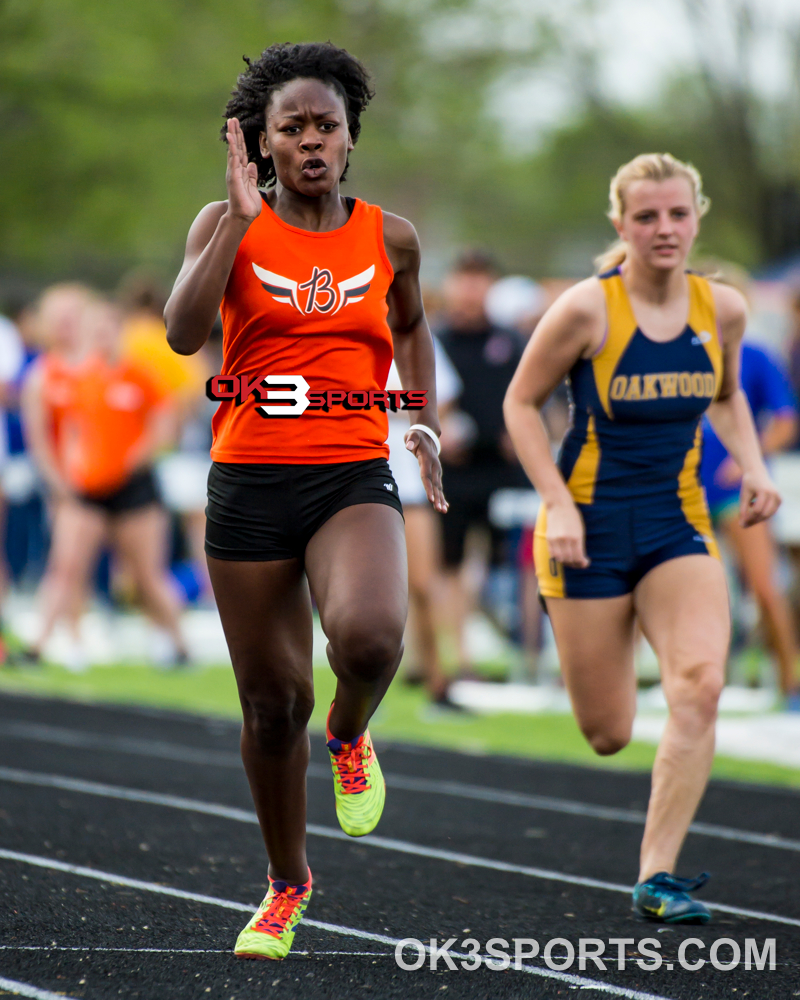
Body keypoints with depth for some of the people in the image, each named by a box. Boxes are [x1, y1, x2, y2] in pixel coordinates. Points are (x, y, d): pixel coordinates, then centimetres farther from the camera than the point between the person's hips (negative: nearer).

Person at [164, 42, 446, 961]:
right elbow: (182, 332, -16)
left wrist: (426, 422, 17)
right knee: (271, 701, 6)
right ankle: (286, 883, 28)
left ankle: (349, 734, 6)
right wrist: (242, 216, -18)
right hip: (250, 481, 0)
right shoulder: (226, 224, 0)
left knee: (368, 634, -31)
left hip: (354, 478, 0)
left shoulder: (389, 237, 6)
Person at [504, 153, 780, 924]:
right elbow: (521, 403, -4)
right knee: (608, 736, 3)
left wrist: (753, 467, 1)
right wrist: (558, 505, -14)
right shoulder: (586, 310, -13)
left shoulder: (722, 308, 0)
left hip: (678, 522, 3)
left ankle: (657, 876, -14)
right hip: (591, 525, -3)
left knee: (700, 685, -21)